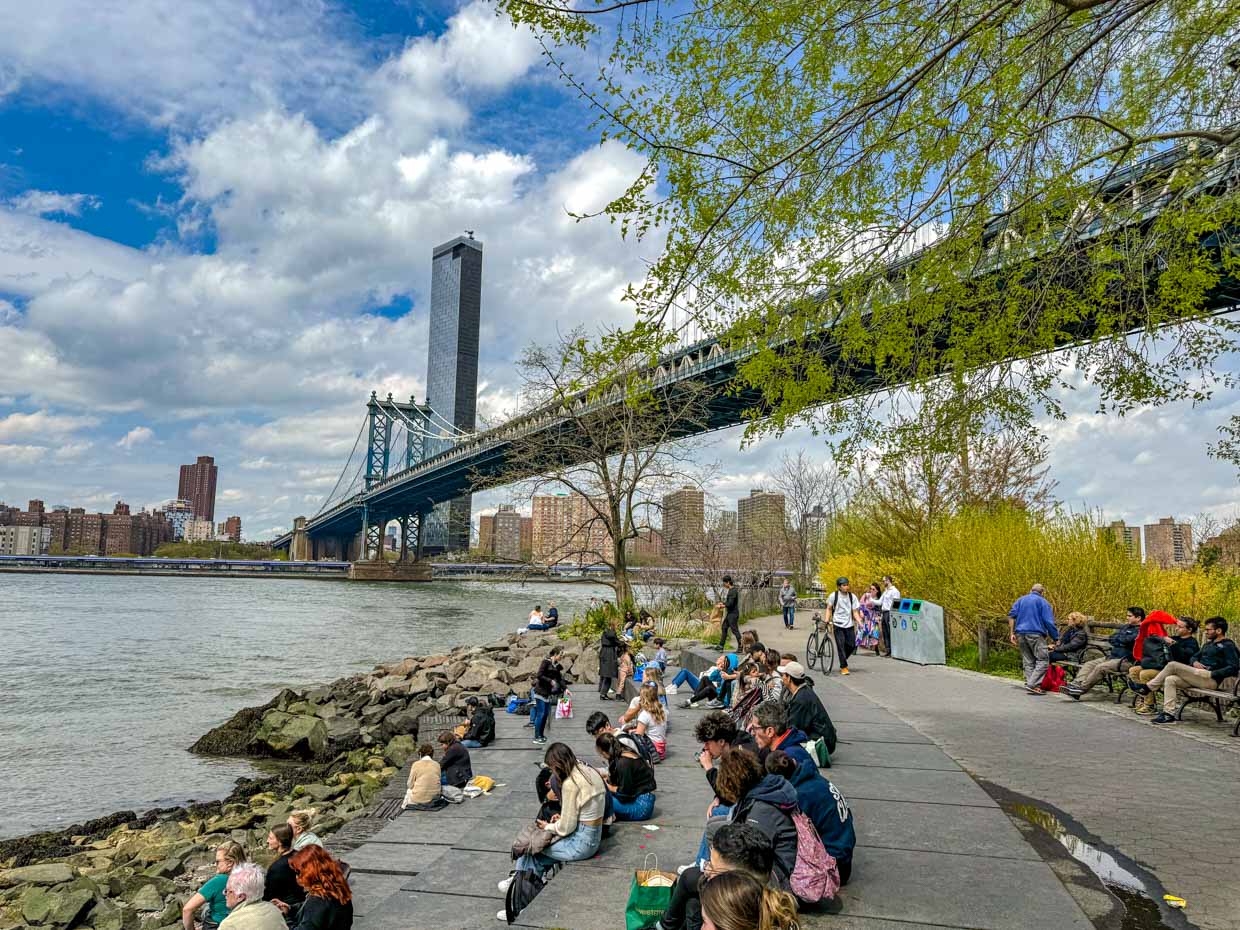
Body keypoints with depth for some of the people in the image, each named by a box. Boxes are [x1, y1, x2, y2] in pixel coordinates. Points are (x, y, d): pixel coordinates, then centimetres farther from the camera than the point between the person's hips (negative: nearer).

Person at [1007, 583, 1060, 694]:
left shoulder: (1020, 600, 18)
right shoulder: (1043, 602, 5)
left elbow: (1011, 616, 8)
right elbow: (1049, 622, -3)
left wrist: (1012, 633, 7)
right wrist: (1055, 638, 2)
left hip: (1020, 634, 6)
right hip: (1036, 634, -5)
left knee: (1028, 661, 9)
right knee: (1043, 660, -4)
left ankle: (1029, 683, 3)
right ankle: (1032, 684, -15)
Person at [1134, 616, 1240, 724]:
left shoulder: (1228, 646, -2)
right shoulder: (1209, 644, 25)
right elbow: (1195, 656, 30)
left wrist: (1212, 673, -18)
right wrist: (1195, 662, 5)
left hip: (1211, 680, -8)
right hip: (1199, 676, 8)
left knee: (1172, 665, -21)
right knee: (1170, 680, -14)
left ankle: (1148, 687, -13)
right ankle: (1169, 714, -18)